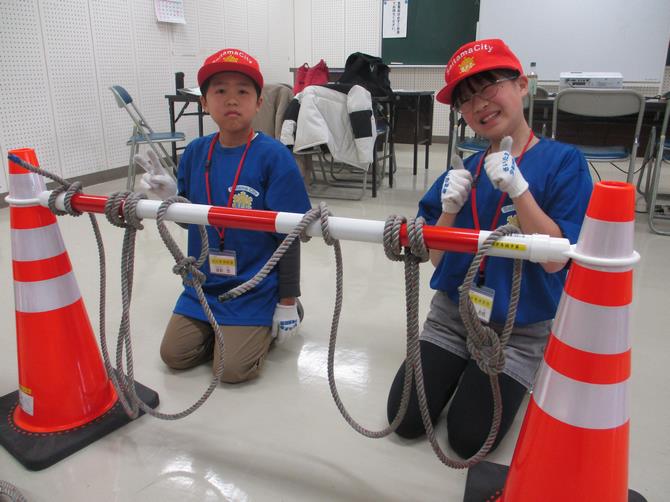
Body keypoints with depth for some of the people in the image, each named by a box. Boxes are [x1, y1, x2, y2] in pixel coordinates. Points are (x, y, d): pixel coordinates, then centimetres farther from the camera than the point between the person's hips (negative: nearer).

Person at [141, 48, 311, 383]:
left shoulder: (274, 156, -16)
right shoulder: (195, 152, -1)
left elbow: (289, 236, -13)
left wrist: (287, 304, -10)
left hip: (254, 288, -5)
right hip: (203, 284, 6)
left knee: (233, 369, -8)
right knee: (174, 355, 7)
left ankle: (265, 326, 20)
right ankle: (235, 331, 29)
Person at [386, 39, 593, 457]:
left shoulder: (563, 161, -11)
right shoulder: (464, 171, 0)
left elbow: (555, 259, -19)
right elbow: (435, 256, 1)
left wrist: (517, 188, -27)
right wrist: (449, 208, -17)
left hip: (521, 328, -3)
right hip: (453, 313, 4)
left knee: (469, 439, -8)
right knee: (406, 420, -2)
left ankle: (512, 378, 19)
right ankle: (464, 367, 24)